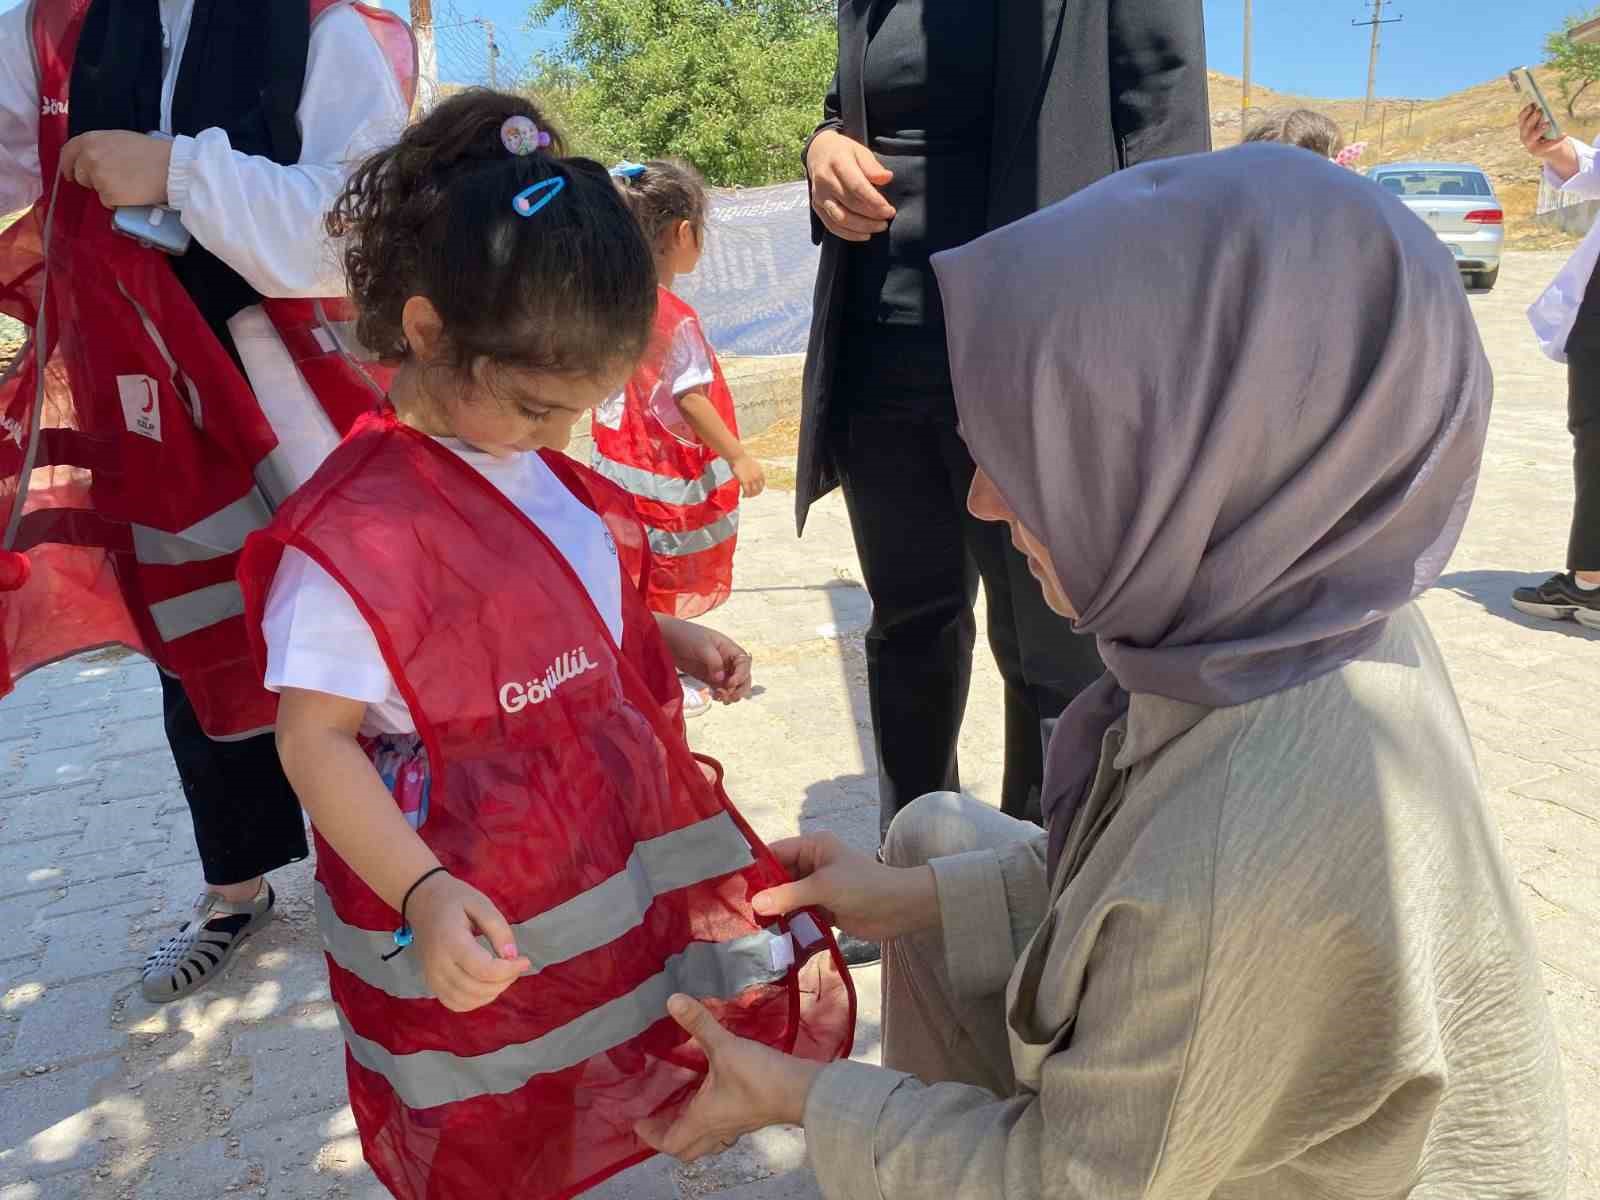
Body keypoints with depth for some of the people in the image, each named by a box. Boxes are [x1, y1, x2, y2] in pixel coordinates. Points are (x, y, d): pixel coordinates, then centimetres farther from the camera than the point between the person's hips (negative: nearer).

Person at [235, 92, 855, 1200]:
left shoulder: (531, 461, 0)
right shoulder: (354, 530, -23)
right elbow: (315, 737, -19)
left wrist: (668, 640, 2)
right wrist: (421, 891, -29)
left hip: (622, 838, 8)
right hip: (477, 922, -7)